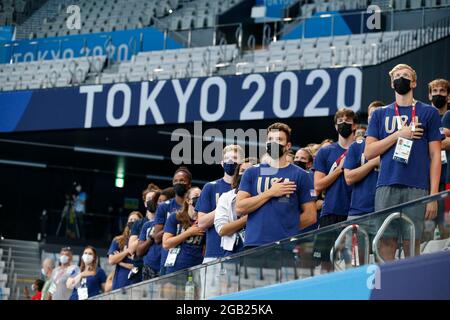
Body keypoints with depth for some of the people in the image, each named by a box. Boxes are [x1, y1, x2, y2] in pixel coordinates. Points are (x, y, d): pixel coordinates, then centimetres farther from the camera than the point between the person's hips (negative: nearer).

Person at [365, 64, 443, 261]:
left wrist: (433, 195, -4)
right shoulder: (380, 114, 17)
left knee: (412, 244, -3)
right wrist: (398, 135, -3)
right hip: (386, 186, 2)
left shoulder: (429, 113, 10)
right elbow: (369, 152, 9)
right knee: (386, 244, -2)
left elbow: (435, 156, 5)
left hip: (416, 188, -2)